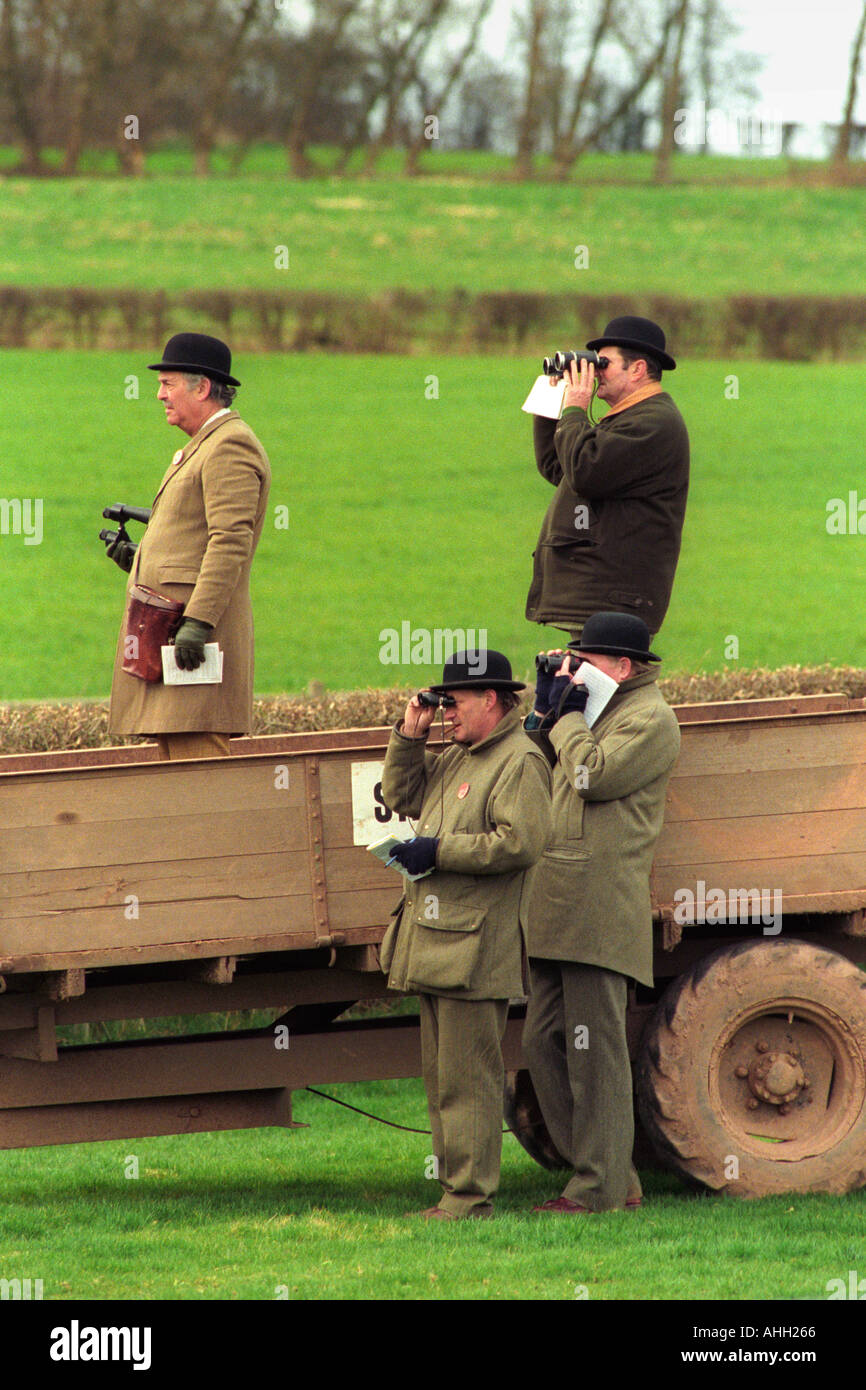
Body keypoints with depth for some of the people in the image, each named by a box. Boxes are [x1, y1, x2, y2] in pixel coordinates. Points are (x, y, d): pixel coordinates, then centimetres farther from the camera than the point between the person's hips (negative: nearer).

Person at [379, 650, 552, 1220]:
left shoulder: (521, 762, -10)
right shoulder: (457, 758, 19)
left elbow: (520, 842, -21)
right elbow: (402, 795, 28)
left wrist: (439, 851, -16)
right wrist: (410, 737, 13)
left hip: (476, 950, -10)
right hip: (437, 944, 10)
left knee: (467, 1080, -9)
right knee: (443, 1079, 12)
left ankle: (471, 1198, -7)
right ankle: (455, 1191, 16)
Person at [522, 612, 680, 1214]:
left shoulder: (649, 719, -5)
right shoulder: (603, 710, 24)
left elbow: (593, 776, -18)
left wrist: (568, 716, -4)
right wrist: (546, 709, 17)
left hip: (600, 911, -10)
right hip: (558, 911, 10)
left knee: (594, 1049, -8)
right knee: (544, 1041, 8)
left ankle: (602, 1188, -5)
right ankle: (616, 1179, 13)